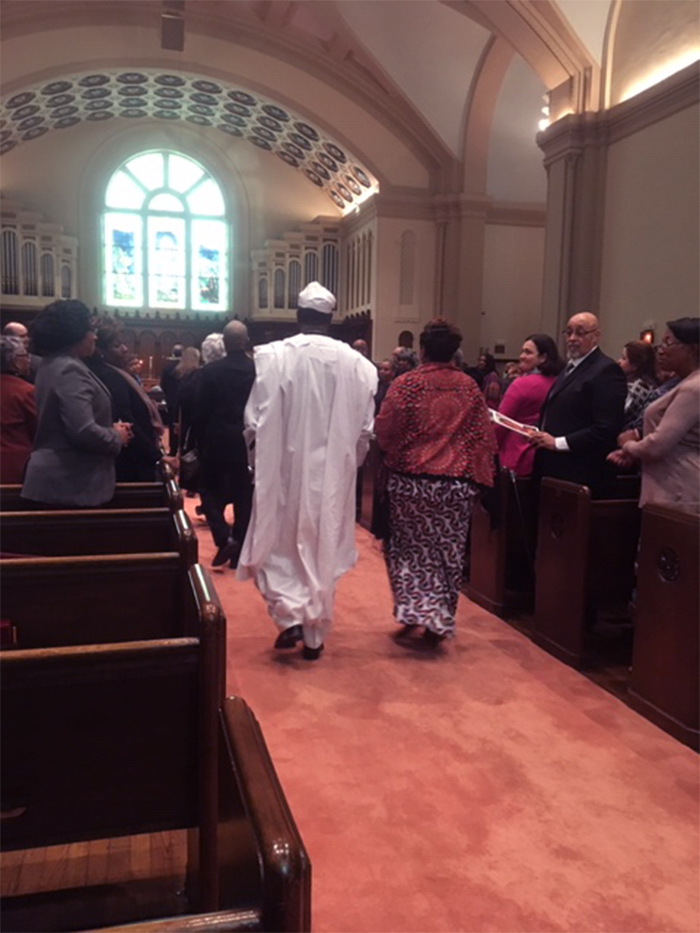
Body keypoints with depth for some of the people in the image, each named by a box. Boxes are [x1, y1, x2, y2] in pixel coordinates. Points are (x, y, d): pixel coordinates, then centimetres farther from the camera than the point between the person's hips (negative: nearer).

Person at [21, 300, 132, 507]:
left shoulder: (51, 364, 14)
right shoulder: (70, 370, -19)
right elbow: (84, 432, -28)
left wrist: (111, 428, 10)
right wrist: (117, 437, -9)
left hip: (58, 476, 10)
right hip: (71, 483, -10)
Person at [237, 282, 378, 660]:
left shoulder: (271, 356, -11)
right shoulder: (356, 363, -4)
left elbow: (255, 420, -9)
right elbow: (365, 428, 0)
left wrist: (258, 459, 9)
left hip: (283, 469, -2)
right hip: (333, 473, 2)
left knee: (277, 545, 16)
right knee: (323, 552, 13)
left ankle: (290, 615, 0)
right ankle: (315, 636, 22)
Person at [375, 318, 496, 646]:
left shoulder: (407, 383, -8)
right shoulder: (469, 387, 1)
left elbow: (384, 431, -7)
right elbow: (484, 438, 2)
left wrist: (391, 456, 14)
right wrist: (476, 480, 10)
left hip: (410, 480, -2)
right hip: (457, 484, 2)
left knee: (408, 548, 16)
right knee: (447, 551, 12)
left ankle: (413, 610, 9)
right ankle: (438, 622, 17)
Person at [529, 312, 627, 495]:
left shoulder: (606, 371, -10)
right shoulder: (571, 367, 20)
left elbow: (607, 429, -19)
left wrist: (557, 442, -18)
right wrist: (541, 435, 8)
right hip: (553, 469, 9)